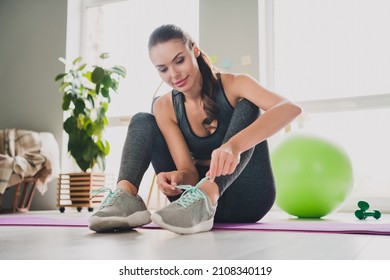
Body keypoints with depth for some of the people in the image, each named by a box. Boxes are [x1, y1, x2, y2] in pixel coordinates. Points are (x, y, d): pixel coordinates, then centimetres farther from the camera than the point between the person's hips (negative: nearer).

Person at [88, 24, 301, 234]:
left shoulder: (233, 84, -12)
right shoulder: (164, 108, -3)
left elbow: (290, 108, -33)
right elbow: (188, 171, -10)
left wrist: (234, 145, -49)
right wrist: (177, 177, -36)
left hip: (248, 197, -2)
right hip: (197, 194, 3)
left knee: (247, 105, -24)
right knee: (142, 121, -5)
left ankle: (206, 196, -44)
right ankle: (126, 195, -32)